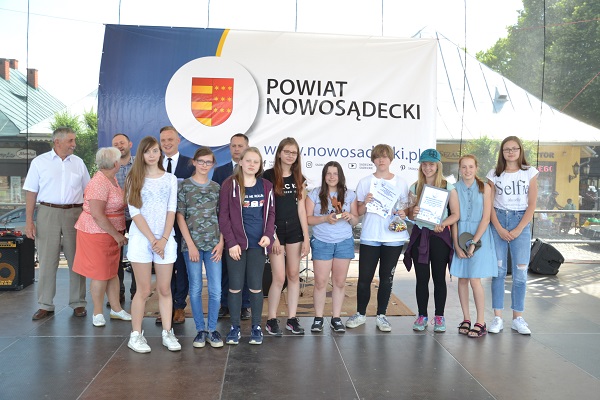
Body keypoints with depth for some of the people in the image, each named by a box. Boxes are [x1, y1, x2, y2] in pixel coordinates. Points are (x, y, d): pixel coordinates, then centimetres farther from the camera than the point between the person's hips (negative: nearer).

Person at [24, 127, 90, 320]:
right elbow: (31, 193, 2)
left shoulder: (78, 162, 9)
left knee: (76, 260, 6)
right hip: (48, 212, -2)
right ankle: (45, 305, 13)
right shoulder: (40, 162, 3)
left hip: (75, 213, 2)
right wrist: (29, 221, -3)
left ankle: (78, 303, 16)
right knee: (47, 261, 2)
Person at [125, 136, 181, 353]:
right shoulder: (134, 179, 2)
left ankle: (167, 333, 15)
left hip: (165, 240, 2)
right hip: (141, 239, -2)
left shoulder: (170, 179, 7)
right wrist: (152, 239, -11)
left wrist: (163, 240, -9)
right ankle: (136, 335, 13)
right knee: (144, 290, 2)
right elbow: (135, 213, -5)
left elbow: (171, 211, 1)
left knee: (164, 289, 6)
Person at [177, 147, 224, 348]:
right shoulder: (184, 186, 0)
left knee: (216, 290, 1)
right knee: (195, 289, 5)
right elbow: (180, 216, -2)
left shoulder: (216, 187, 9)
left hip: (213, 244, 2)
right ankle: (200, 330, 17)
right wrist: (190, 244, -8)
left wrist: (221, 242, -1)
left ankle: (212, 329, 15)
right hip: (191, 243, -2)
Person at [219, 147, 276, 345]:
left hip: (258, 244, 2)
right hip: (236, 244, -2)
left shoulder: (266, 186, 7)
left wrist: (268, 234, -5)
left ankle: (256, 327, 19)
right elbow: (223, 216, -5)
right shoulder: (230, 184, -3)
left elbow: (271, 213, 11)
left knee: (256, 287, 7)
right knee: (235, 286, 6)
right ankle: (235, 327, 18)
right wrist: (231, 242, -10)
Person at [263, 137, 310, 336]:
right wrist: (272, 235, -12)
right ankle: (271, 320, 9)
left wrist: (306, 237, 3)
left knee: (294, 275, 7)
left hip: (294, 230, 4)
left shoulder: (299, 178, 9)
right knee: (279, 277, -6)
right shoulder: (269, 176, -5)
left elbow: (301, 209, 8)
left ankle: (292, 319, 17)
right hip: (276, 230, -4)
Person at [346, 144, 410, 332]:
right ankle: (360, 314, 17)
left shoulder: (401, 183, 7)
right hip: (370, 237, -1)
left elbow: (405, 208, 13)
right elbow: (359, 212, 4)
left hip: (393, 237, 1)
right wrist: (365, 203, -17)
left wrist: (403, 213, -10)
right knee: (364, 277, 1)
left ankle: (381, 315, 19)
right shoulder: (365, 182, 4)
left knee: (386, 278, 7)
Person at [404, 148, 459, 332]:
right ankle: (422, 316, 15)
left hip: (439, 235, -2)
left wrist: (443, 224, -20)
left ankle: (439, 317, 14)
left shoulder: (448, 187, 0)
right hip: (419, 234, 2)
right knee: (422, 278, 6)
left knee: (439, 278, 4)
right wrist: (412, 212, -12)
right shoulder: (415, 187, 8)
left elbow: (456, 214, -3)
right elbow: (409, 213, 11)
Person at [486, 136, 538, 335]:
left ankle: (518, 318, 9)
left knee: (520, 272, -1)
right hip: (498, 222, 1)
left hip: (521, 222, 0)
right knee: (498, 271, 1)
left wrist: (518, 229, -9)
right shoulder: (494, 174, 5)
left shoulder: (529, 172, 3)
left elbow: (531, 205, 0)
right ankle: (497, 318, 6)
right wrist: (499, 228, -10)